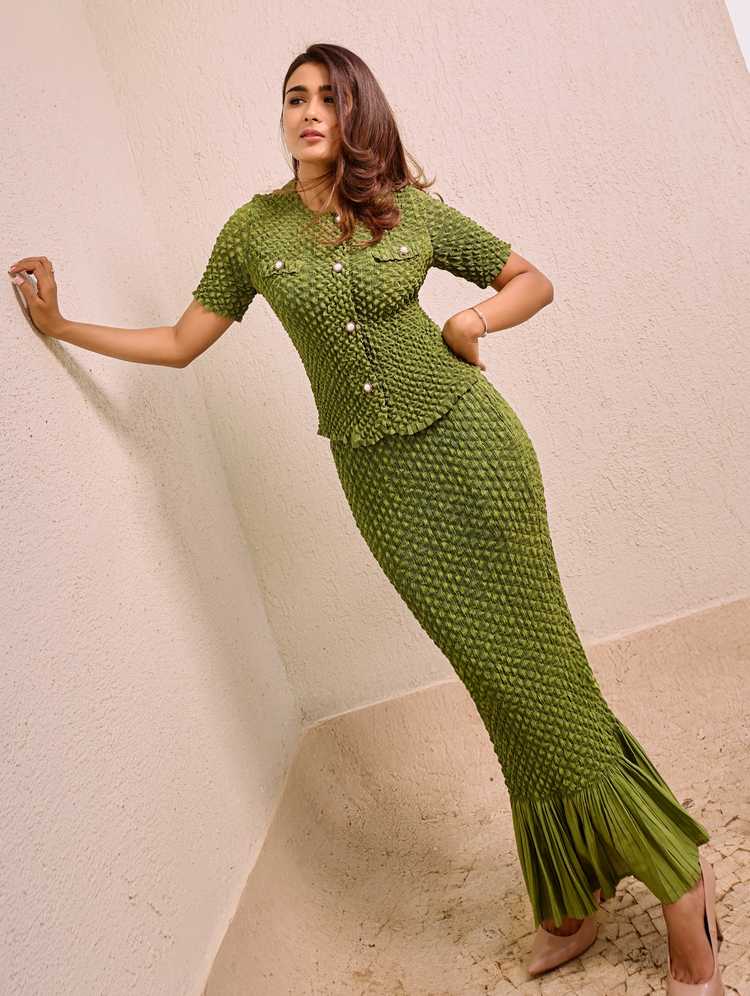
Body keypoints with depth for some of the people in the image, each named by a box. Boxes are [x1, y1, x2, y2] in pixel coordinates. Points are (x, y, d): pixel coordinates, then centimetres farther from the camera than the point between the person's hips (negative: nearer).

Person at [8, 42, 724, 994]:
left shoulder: (413, 211, 2)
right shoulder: (254, 228, 6)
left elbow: (533, 279, 11)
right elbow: (180, 342, 12)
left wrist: (477, 317, -7)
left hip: (467, 443, -2)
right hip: (379, 476, 2)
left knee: (534, 661, -1)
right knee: (494, 675, 6)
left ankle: (678, 886, 16)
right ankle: (569, 894, 23)